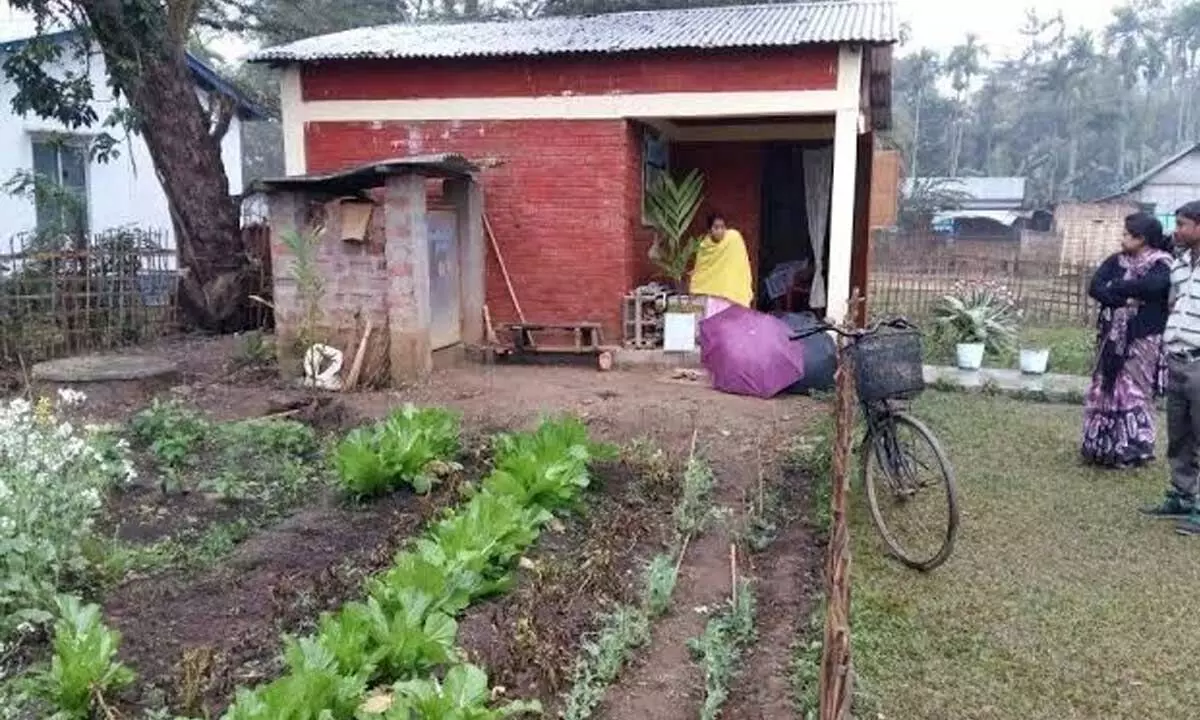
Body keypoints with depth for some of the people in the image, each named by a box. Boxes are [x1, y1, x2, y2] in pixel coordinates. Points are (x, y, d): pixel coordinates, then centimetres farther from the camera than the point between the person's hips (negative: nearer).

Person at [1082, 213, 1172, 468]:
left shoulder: (1161, 265, -7)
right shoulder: (1117, 261, 8)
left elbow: (1151, 286, -28)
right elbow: (1095, 287, -4)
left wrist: (1115, 288, -14)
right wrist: (1125, 299, -20)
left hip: (1142, 340, -5)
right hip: (1113, 339, 6)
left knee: (1133, 392, -3)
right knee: (1106, 390, 9)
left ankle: (1133, 449, 6)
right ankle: (1103, 446, 18)